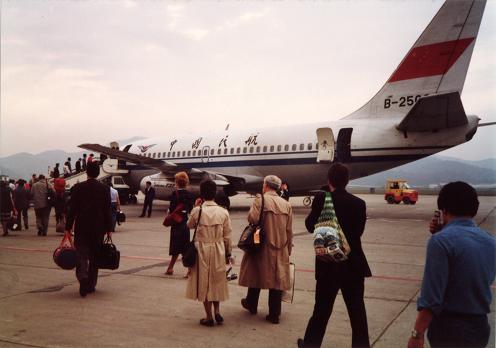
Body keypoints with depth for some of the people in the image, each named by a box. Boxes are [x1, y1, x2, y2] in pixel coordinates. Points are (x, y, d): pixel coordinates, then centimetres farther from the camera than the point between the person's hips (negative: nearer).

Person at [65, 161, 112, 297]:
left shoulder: (77, 188, -4)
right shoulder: (105, 189, -3)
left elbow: (72, 209, -4)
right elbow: (107, 210, -2)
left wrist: (68, 228, 2)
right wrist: (109, 229, 4)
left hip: (81, 228, -1)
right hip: (98, 229, 1)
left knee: (82, 255, 3)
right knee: (94, 257, 12)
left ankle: (83, 279, -21)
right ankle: (91, 285, 18)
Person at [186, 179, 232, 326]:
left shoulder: (197, 210, -12)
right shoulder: (223, 212, -6)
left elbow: (189, 225, 8)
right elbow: (227, 236, 0)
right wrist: (228, 253, 11)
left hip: (202, 250, -2)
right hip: (218, 250, 2)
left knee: (204, 282, 11)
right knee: (217, 281, 21)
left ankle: (209, 317, 17)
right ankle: (217, 311, 16)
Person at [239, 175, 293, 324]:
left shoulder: (261, 199, -9)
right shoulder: (286, 204, 5)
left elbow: (252, 218, -21)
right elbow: (289, 230, 7)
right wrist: (288, 248, 15)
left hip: (263, 246, -3)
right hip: (281, 249, 3)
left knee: (256, 274, 16)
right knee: (277, 278, 7)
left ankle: (251, 304, 35)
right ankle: (274, 314, 10)